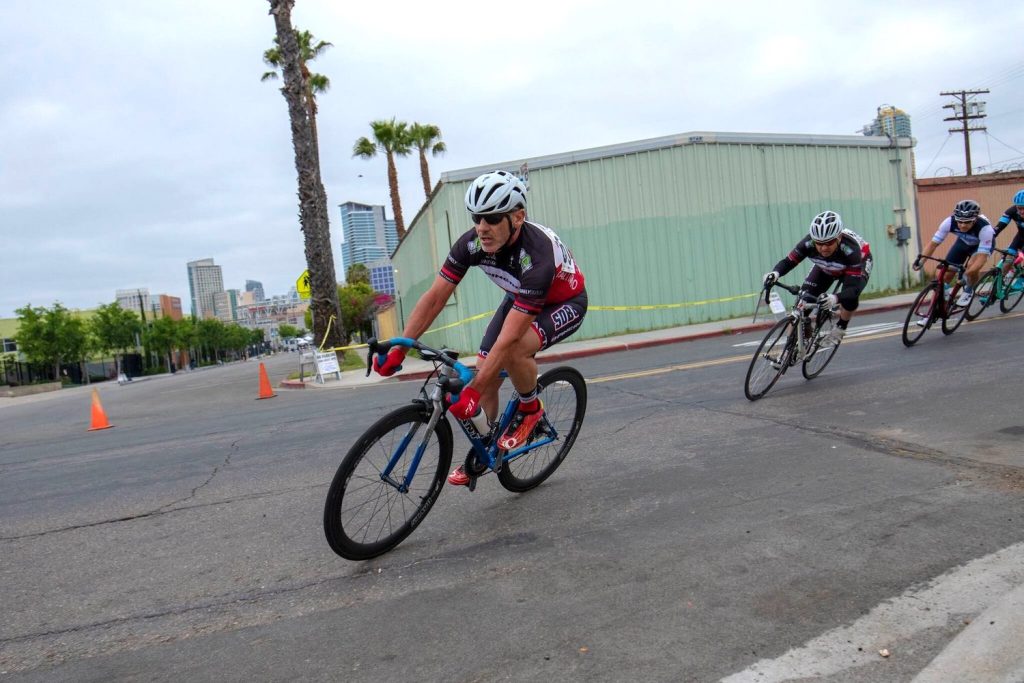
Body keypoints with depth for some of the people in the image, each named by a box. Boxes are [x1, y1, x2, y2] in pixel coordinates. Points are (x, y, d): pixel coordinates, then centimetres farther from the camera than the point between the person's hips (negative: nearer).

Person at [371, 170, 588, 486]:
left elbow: (509, 336, -42)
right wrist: (398, 349, -26)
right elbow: (434, 297, -19)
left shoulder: (537, 254, -40)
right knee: (486, 371, -4)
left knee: (514, 350, -35)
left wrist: (472, 391, -44)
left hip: (565, 302, -6)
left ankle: (530, 409, -5)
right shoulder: (472, 243, -23)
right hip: (520, 297, 6)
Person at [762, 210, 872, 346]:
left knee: (850, 296, -32)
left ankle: (840, 328, 0)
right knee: (804, 300, -16)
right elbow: (788, 261, -29)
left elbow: (854, 288, -45)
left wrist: (836, 298, -65)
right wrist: (775, 273, -53)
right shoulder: (808, 243, -36)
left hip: (859, 264, -3)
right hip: (826, 267, 3)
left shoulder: (850, 249, -43)